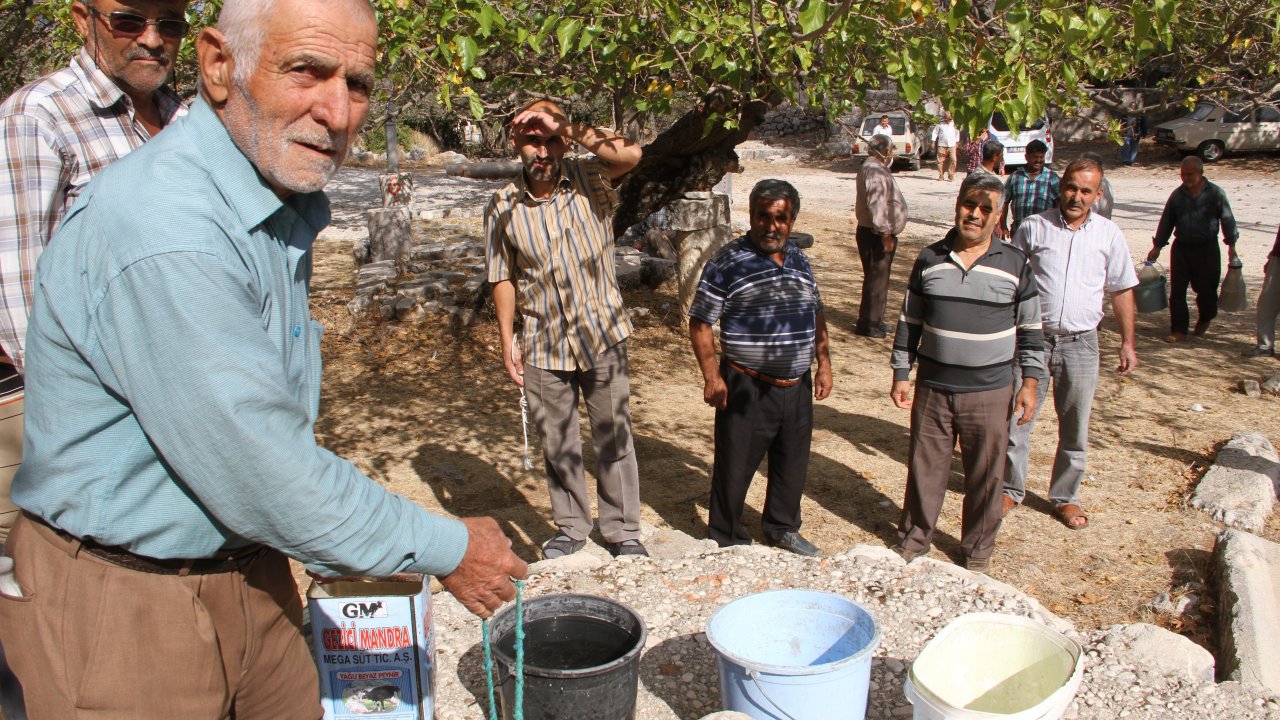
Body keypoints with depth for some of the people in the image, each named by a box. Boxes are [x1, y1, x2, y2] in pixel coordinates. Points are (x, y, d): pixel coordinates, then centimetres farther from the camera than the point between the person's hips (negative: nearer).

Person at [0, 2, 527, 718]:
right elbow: (261, 478, -28)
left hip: (248, 572, 9)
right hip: (123, 602, -8)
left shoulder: (283, 203, 5)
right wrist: (447, 550, -17)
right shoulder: (163, 231, -29)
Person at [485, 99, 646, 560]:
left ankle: (622, 530, 25)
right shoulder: (503, 207, -3)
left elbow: (630, 154, -25)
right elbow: (503, 278, 3)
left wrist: (565, 127, -25)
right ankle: (571, 529, 31)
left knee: (613, 439, 10)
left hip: (602, 336, -1)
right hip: (542, 346, 1)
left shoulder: (590, 182, -5)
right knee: (557, 445, 13)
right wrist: (507, 341, -1)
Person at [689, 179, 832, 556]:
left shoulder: (799, 260, 8)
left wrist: (823, 363, 12)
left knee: (793, 465, 19)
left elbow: (817, 314, 18)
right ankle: (726, 540, 24)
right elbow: (700, 323, -11)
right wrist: (712, 376, -17)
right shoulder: (728, 262, -12)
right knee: (734, 469, 6)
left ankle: (782, 528, 40)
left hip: (797, 387, 6)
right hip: (747, 388, -6)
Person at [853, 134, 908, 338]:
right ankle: (868, 324, 1)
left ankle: (875, 320, 27)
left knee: (878, 278, 18)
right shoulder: (875, 172, -20)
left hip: (873, 233, 11)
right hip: (877, 235, -11)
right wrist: (885, 233, -27)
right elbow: (877, 205, -28)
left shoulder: (870, 168, 15)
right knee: (876, 279, -5)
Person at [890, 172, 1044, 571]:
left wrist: (1030, 381, -1)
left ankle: (978, 550, 28)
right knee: (924, 468, 11)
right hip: (932, 388, 1)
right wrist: (901, 374, 5)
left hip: (990, 392, -1)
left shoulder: (1015, 264, -2)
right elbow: (909, 321, 7)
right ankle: (913, 538, 30)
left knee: (985, 475, 9)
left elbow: (1030, 328, 4)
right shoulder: (930, 260, 1)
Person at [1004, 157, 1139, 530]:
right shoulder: (1033, 227, -1)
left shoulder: (1109, 234, 3)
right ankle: (1011, 489, 22)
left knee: (1075, 426, 10)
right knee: (1017, 417, 5)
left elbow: (1122, 290, 9)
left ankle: (1065, 497, 26)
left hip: (1081, 342, 1)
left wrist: (1127, 342, 6)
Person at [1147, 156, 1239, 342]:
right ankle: (1179, 330, 4)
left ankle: (1204, 320, 35)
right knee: (1177, 290, -2)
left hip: (1207, 248, -2)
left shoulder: (1216, 193, -3)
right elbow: (1166, 222, 11)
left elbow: (1227, 220, 0)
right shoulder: (1177, 195, 5)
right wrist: (1157, 246, 10)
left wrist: (1231, 245, -4)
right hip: (1181, 248, 2)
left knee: (1206, 288, 7)